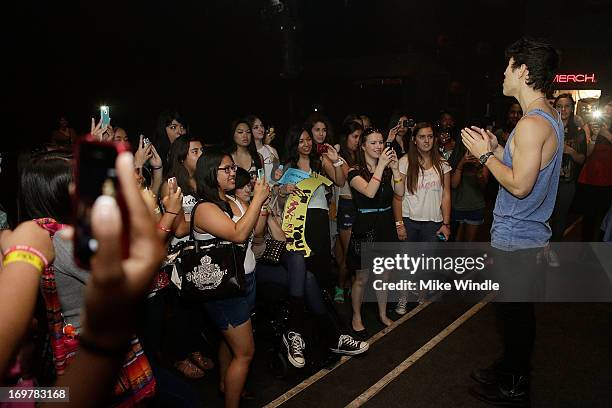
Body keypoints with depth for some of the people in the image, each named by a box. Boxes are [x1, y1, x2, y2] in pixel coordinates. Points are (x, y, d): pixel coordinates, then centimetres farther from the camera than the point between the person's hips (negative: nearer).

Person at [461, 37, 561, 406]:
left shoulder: (532, 124, -22)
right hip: (531, 234, 10)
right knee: (519, 310, 21)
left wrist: (484, 154, -16)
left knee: (515, 313, 4)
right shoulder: (552, 118, 11)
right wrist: (497, 148, 8)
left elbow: (519, 185, -26)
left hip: (515, 239, -10)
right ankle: (513, 371, 37)